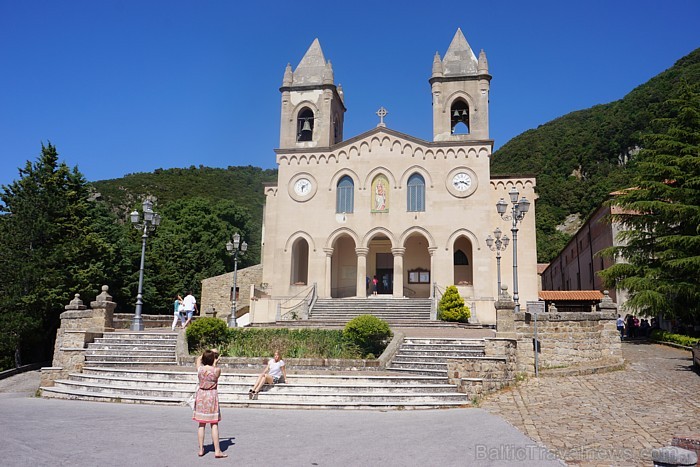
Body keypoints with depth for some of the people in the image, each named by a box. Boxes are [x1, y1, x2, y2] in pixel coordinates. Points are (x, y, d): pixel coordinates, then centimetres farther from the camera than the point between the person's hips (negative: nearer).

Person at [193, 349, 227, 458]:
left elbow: (199, 358, 16)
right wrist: (215, 364, 14)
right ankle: (217, 451, 2)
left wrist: (209, 352, 22)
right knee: (214, 424, 2)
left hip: (201, 396, 3)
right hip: (212, 396, -3)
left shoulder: (200, 368, -5)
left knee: (201, 424, 11)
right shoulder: (217, 370, -14)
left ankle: (201, 449, 16)